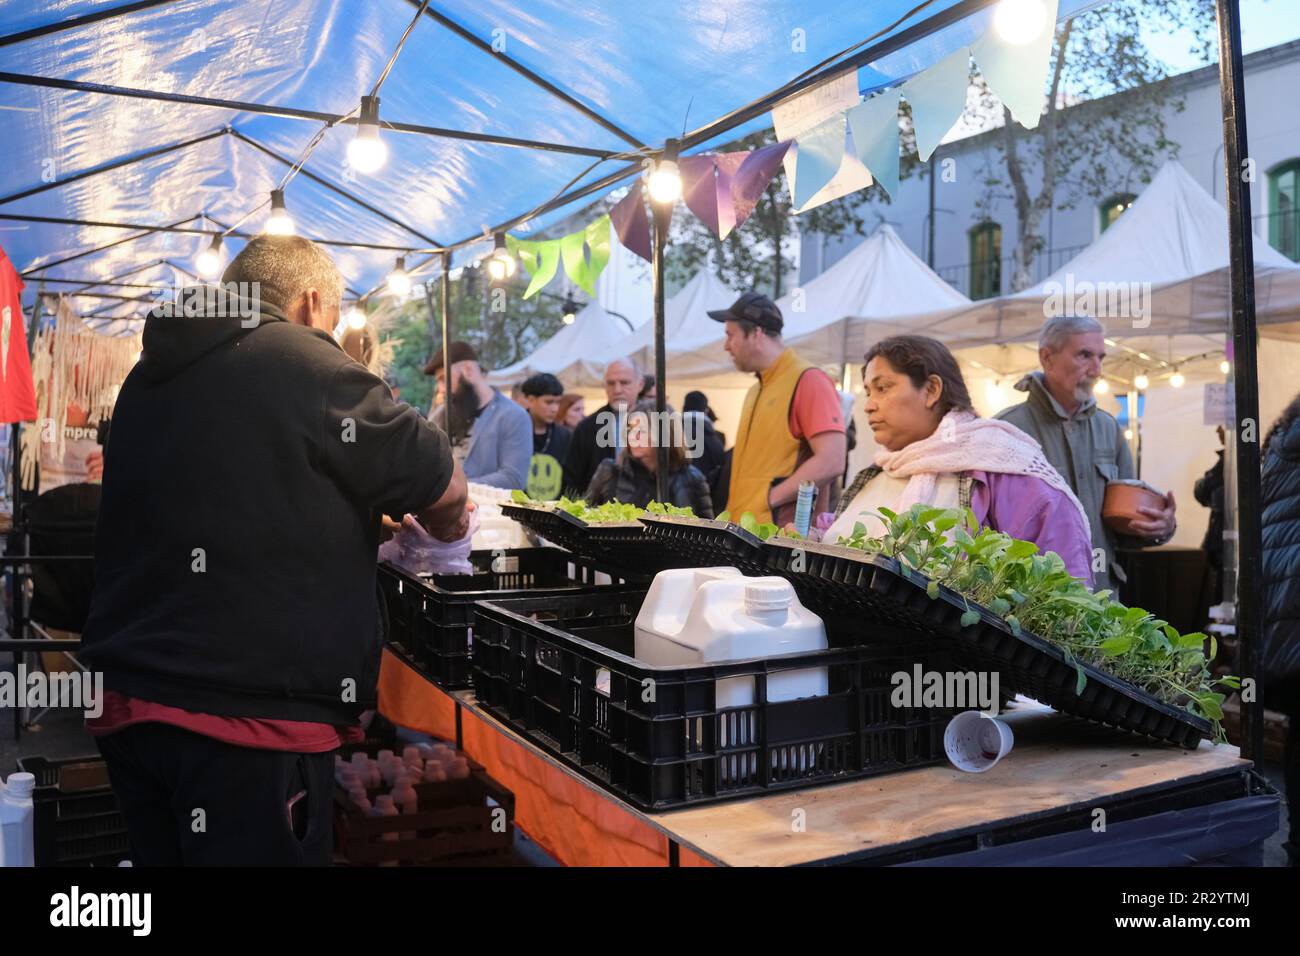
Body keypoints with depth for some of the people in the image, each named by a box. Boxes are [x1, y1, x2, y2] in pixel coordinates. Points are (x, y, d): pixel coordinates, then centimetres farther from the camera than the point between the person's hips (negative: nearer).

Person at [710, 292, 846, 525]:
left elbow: (830, 462, -17)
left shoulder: (808, 381, -8)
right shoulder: (755, 390, 19)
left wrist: (767, 500, -14)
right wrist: (736, 510, 8)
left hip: (783, 534, -8)